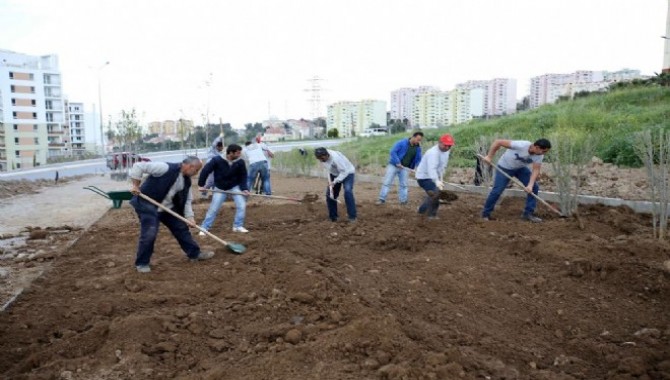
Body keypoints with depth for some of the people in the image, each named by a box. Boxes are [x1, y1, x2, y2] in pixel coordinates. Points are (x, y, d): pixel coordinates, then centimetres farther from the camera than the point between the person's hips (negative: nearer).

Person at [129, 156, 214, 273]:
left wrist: (189, 217, -4)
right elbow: (138, 166, -24)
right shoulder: (166, 168, -25)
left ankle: (195, 253, 22)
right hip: (148, 205, -8)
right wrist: (136, 185, -22)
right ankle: (141, 263, 6)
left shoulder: (186, 181, 0)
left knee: (181, 228, 10)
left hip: (168, 207, 8)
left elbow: (187, 200, 6)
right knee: (149, 234, -13)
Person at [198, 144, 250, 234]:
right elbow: (206, 170, -17)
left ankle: (238, 226, 6)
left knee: (242, 205, -10)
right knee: (213, 209, 0)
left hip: (235, 187, 2)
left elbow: (243, 176, -6)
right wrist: (201, 184, -15)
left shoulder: (240, 162, -16)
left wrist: (244, 188, -19)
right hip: (220, 188, -2)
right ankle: (204, 228, 13)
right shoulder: (217, 160, -23)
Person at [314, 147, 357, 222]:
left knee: (347, 192, -26)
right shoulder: (323, 157, -13)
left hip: (347, 173, -7)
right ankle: (333, 216, 14)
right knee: (329, 194, 1)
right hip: (335, 174, 7)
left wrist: (335, 182, -33)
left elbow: (344, 171, -31)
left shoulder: (335, 157, -35)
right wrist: (330, 181, -5)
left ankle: (352, 216, -17)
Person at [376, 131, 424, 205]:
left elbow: (418, 159, 8)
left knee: (403, 185, 10)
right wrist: (397, 162, -25)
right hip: (393, 165, -4)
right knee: (387, 182, -3)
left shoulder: (418, 148, 0)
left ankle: (403, 201, 19)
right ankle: (382, 199, 2)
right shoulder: (402, 143, -14)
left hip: (405, 168, 4)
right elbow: (393, 151, -18)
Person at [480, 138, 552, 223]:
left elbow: (536, 170, -19)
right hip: (505, 167, -5)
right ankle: (486, 214, 7)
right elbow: (498, 142, -34)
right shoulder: (521, 145, -37)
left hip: (520, 168, 6)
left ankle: (528, 213, 8)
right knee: (497, 191, -11)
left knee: (534, 188, -4)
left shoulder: (539, 155, -20)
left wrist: (530, 185, -34)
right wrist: (489, 156, -30)